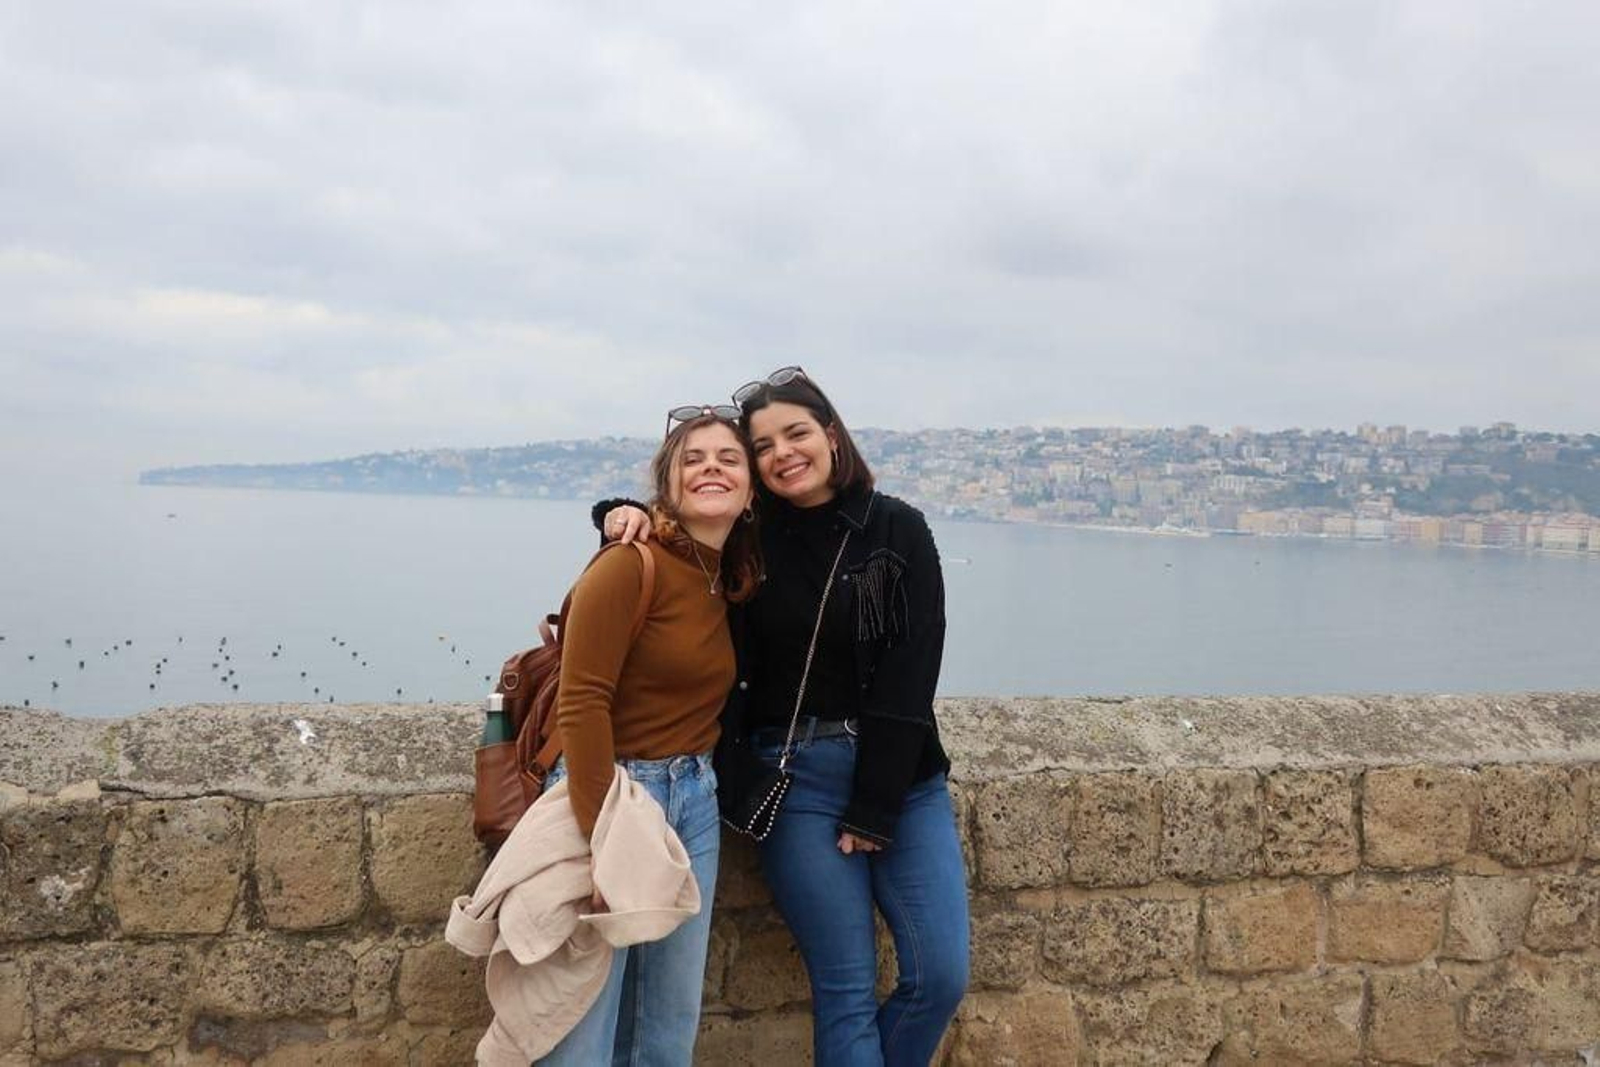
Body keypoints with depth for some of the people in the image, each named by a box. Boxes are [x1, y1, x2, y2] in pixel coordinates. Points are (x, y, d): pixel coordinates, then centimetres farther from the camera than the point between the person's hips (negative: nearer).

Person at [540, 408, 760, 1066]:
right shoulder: (629, 565, -14)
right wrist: (605, 843, -22)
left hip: (696, 802, 8)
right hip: (613, 791, -7)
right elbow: (582, 703, -20)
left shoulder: (732, 583, 8)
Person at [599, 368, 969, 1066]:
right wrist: (631, 516, -12)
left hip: (900, 774, 1)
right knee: (848, 992, -3)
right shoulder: (746, 539, 0)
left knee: (941, 976, -1)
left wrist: (874, 809, -10)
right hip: (797, 779, -1)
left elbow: (910, 674, -7)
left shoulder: (898, 532, -2)